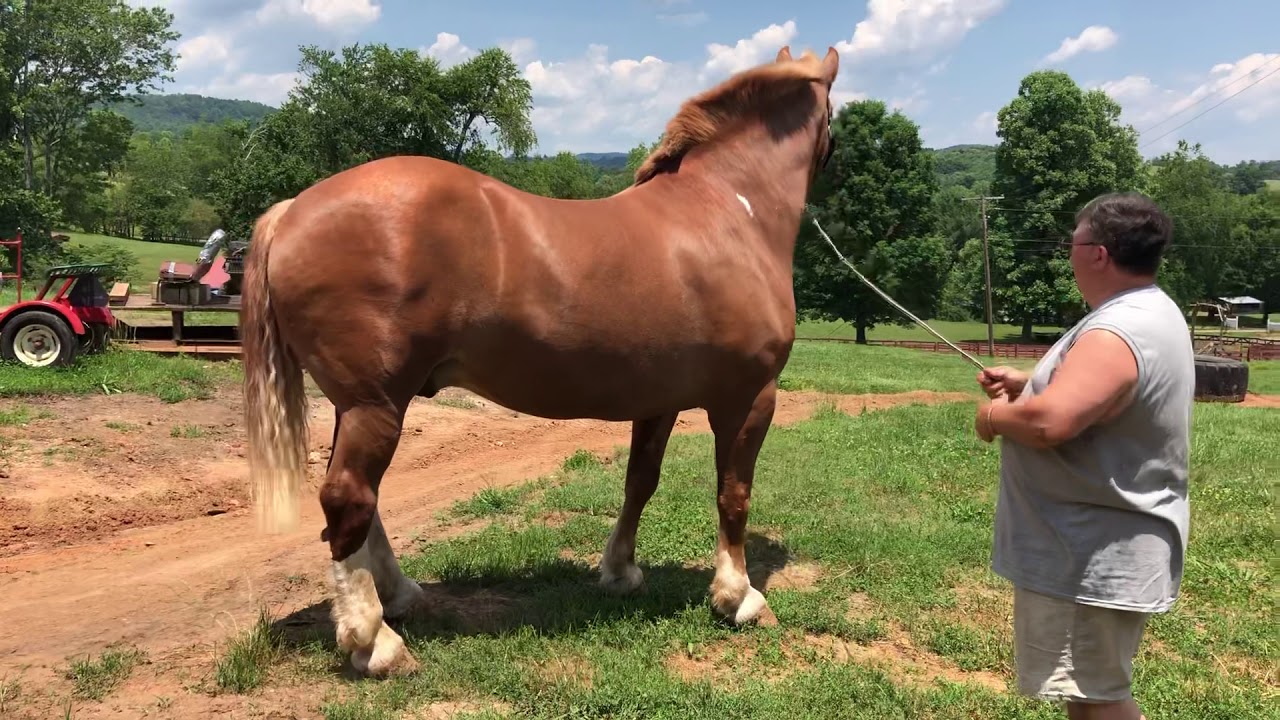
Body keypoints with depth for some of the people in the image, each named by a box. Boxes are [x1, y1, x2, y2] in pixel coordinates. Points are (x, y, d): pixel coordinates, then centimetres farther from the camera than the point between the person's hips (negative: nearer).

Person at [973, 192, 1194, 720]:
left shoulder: (1117, 333, -27)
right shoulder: (1151, 313, 9)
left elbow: (1047, 423, -37)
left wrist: (995, 416, -16)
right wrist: (1027, 384, 11)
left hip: (1096, 556, -11)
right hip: (1106, 546, 11)